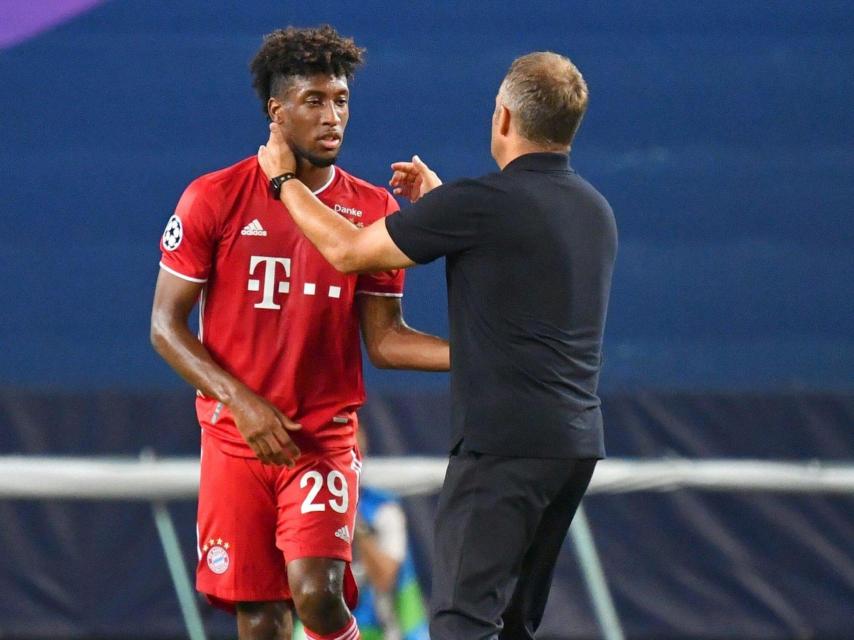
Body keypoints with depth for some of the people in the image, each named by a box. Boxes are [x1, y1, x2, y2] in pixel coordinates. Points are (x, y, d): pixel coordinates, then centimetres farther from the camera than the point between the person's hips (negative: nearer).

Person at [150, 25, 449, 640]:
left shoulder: (373, 211, 3)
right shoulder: (214, 200, -3)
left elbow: (384, 339, 6)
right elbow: (166, 324, -2)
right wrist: (240, 401, -15)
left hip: (325, 438, 0)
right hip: (237, 440, 0)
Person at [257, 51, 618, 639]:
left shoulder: (479, 204, -12)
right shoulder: (596, 211, 12)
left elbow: (347, 251, -1)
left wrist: (284, 178, 15)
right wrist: (439, 200, 37)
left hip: (503, 443, -8)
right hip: (578, 442, 8)